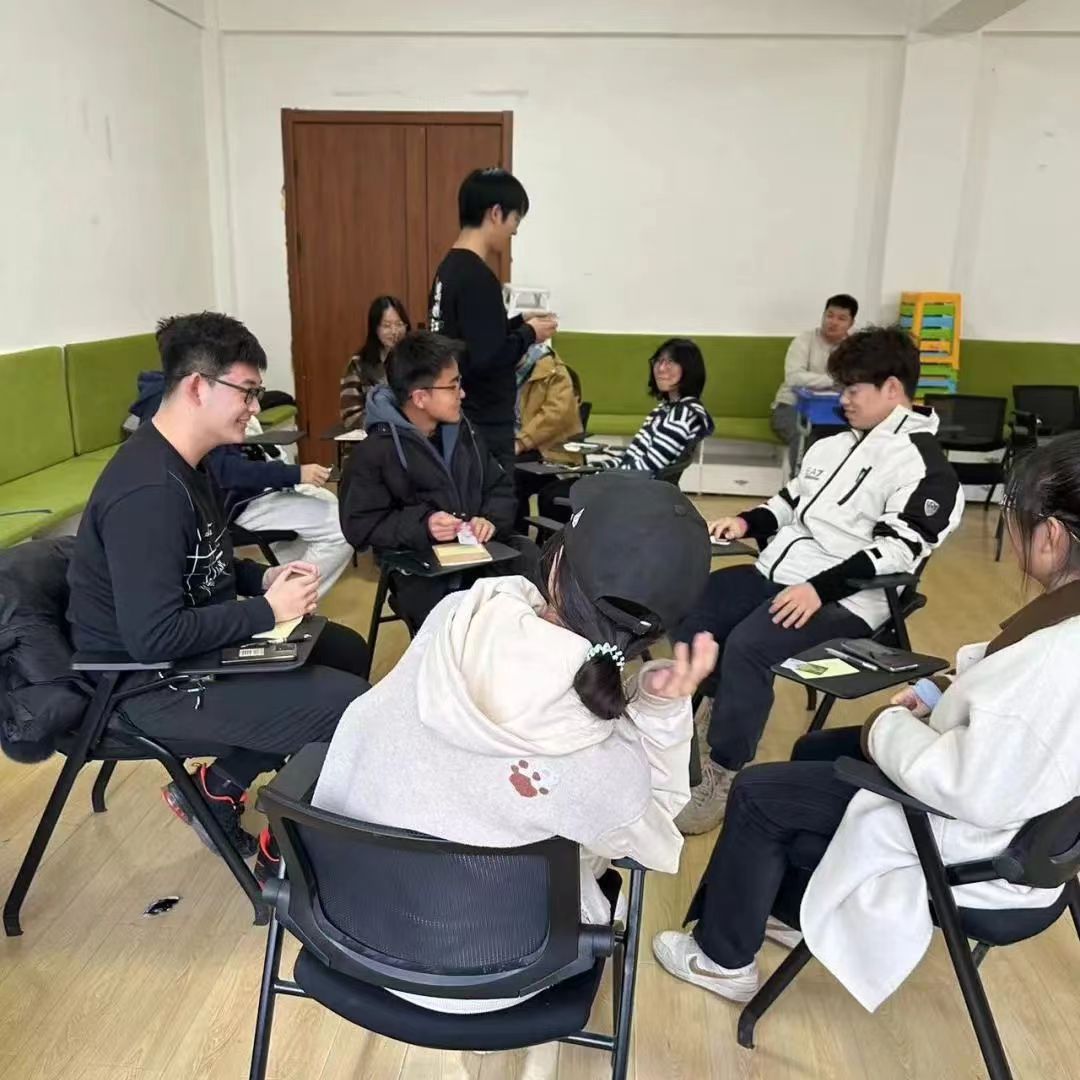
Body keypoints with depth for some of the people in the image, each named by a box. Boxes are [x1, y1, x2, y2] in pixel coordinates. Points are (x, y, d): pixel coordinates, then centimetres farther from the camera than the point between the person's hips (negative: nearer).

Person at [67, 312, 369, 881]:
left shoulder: (182, 462, 5)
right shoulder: (149, 492, -28)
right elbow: (154, 638, -32)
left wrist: (264, 577, 0)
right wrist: (267, 610, -22)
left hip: (197, 642, 10)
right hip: (152, 682, -10)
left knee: (348, 651, 14)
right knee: (352, 708, -17)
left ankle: (218, 786, 16)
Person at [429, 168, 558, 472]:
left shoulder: (449, 269, 8)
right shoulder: (477, 278, -19)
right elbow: (485, 360, -26)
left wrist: (517, 322, 12)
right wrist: (528, 334, -10)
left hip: (460, 420, 9)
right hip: (482, 425, -9)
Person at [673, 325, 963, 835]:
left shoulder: (922, 465, -10)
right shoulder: (835, 445, 17)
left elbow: (896, 550, -20)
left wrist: (821, 588, -29)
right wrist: (748, 521, 6)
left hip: (846, 600, -9)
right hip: (779, 572, 9)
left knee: (748, 645, -30)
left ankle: (722, 776, -14)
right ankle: (708, 718, 16)